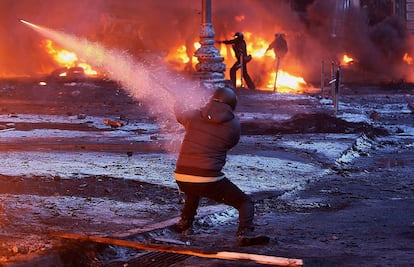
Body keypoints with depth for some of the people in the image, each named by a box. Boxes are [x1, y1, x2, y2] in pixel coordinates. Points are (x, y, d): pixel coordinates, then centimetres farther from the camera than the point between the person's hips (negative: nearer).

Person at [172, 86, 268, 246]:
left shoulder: (194, 116, 6)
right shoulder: (233, 125, -1)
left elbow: (179, 116, 28)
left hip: (182, 178, 4)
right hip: (209, 180, -4)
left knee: (193, 192, 40)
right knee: (245, 202, 7)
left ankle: (184, 224, 39)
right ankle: (245, 233, -16)